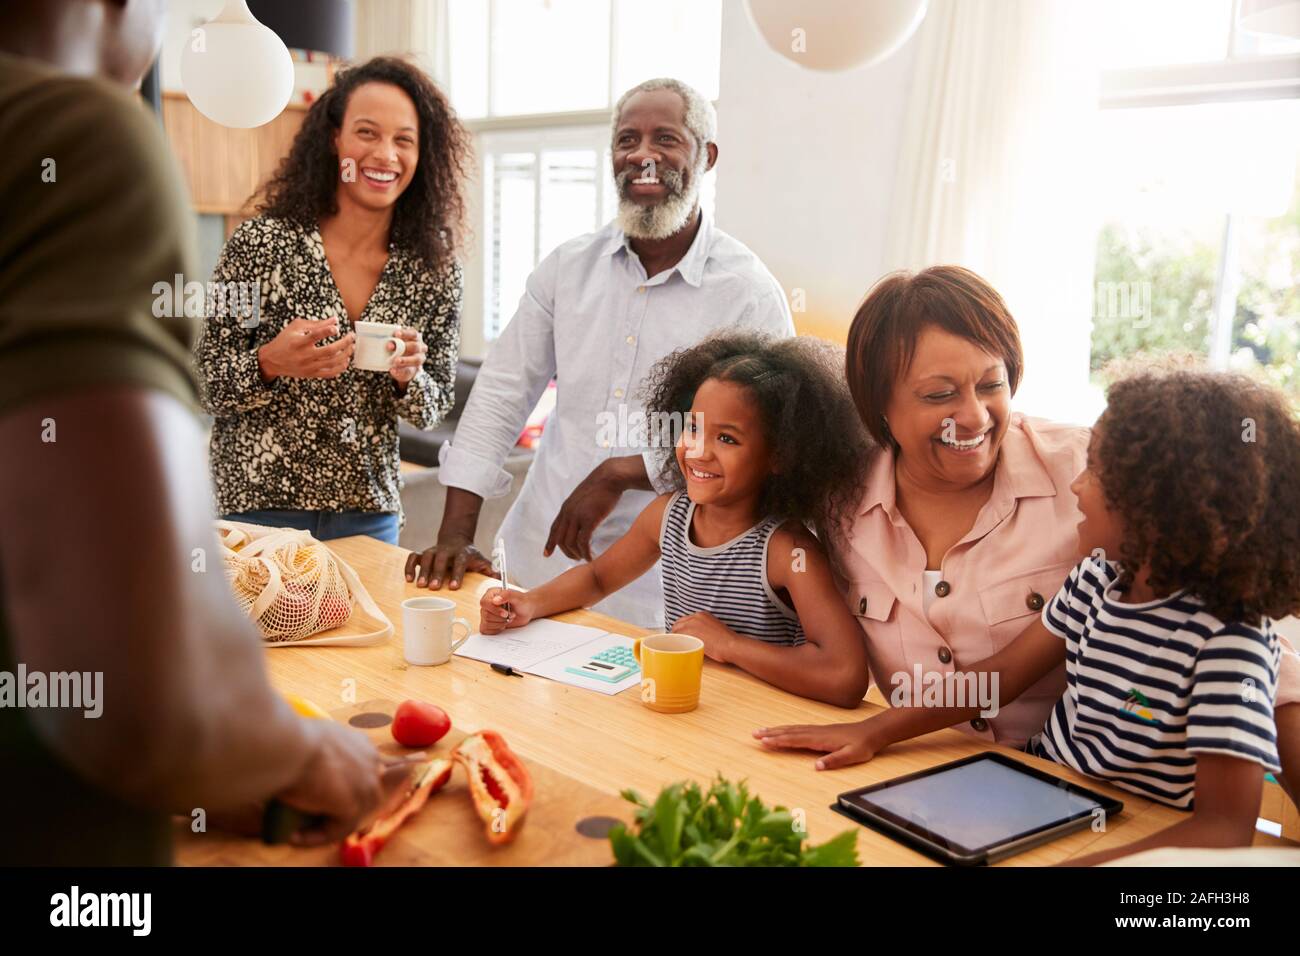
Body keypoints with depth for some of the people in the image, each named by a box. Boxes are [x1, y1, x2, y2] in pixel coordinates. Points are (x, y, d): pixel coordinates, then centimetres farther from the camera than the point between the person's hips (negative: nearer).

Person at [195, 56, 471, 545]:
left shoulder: (434, 269, -2)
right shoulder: (261, 243, -10)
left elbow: (434, 408, 5)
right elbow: (203, 385, -6)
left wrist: (408, 376, -16)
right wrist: (270, 363, -25)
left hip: (369, 517, 3)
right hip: (256, 509, -2)